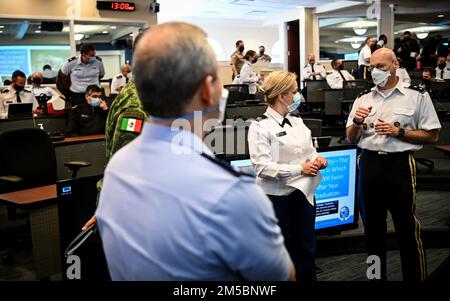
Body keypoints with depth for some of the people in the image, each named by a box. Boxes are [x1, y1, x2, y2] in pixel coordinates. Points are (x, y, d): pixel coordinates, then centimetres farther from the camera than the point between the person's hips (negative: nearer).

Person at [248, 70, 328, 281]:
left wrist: (317, 159, -5)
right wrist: (299, 169, -21)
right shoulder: (260, 127, -13)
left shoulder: (297, 122, 9)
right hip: (277, 197, -6)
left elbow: (309, 151, 18)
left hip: (303, 192, 6)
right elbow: (262, 167, -20)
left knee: (307, 249, 13)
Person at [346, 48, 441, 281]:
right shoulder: (363, 99, 11)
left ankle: (415, 277, 17)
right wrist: (357, 123, -8)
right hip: (369, 163, 4)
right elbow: (351, 139, 13)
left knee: (407, 230, 0)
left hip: (400, 164, -4)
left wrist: (398, 131, -15)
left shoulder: (417, 96, -1)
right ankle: (376, 275, 30)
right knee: (372, 228, 14)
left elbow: (432, 136, -4)